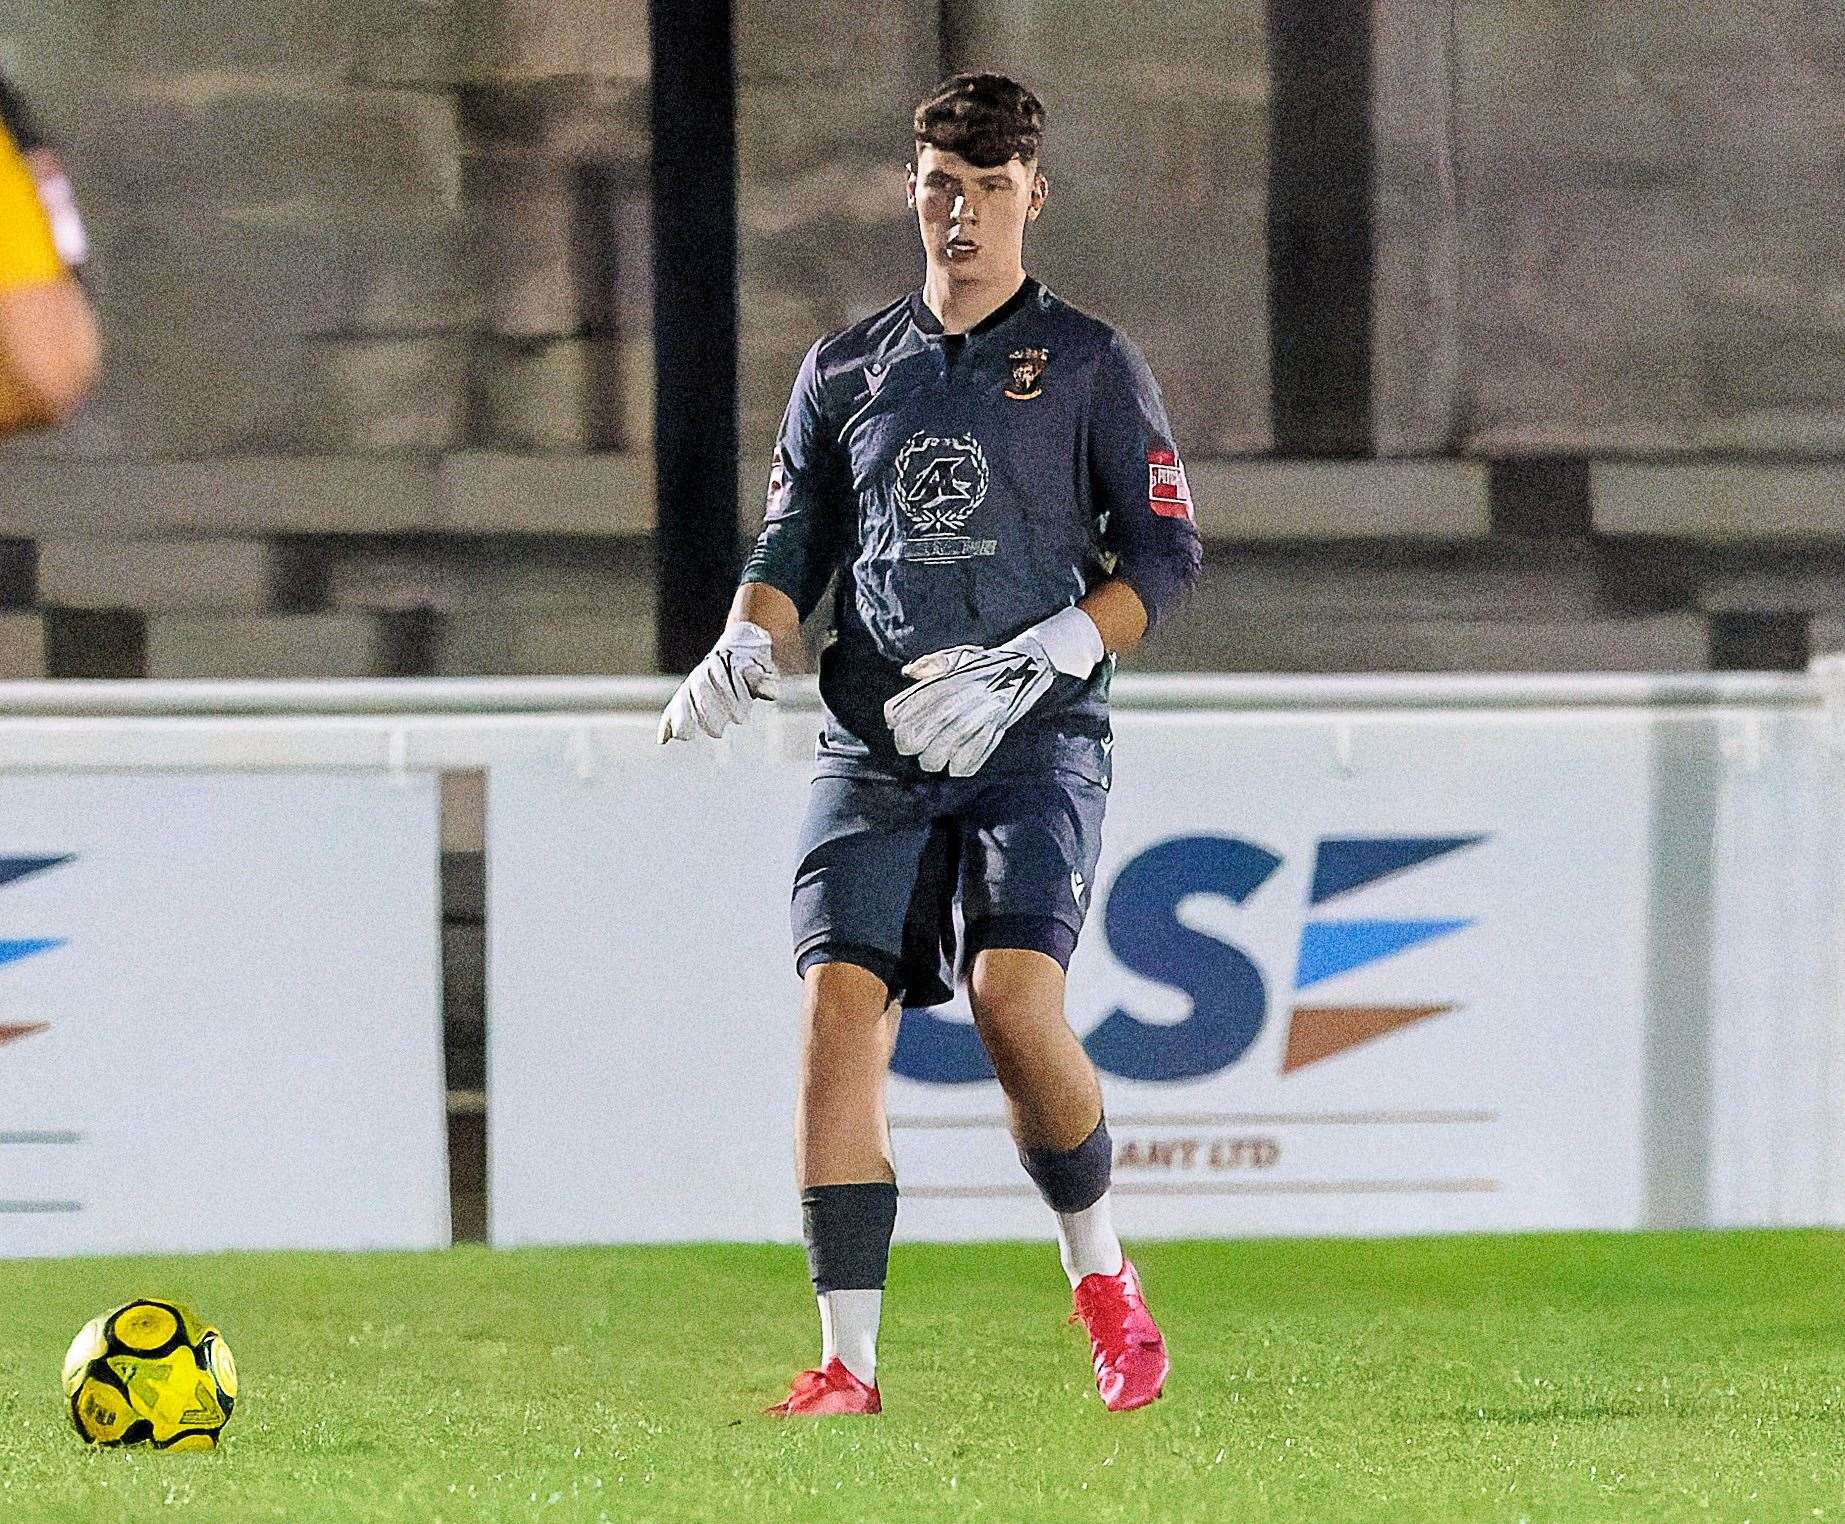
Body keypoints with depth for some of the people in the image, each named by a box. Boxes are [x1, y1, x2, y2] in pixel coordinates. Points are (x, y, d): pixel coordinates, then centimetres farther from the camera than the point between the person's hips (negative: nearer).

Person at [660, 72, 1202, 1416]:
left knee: (1016, 998, -23)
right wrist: (742, 652, -3)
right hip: (874, 749, 3)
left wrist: (1023, 667, -10)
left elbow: (1164, 558, 3)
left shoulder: (1089, 364, 7)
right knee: (840, 1005, -13)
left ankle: (1104, 1279, 2)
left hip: (1036, 745, -3)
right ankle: (848, 1365, -11)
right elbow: (795, 548, 18)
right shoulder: (845, 372, 17)